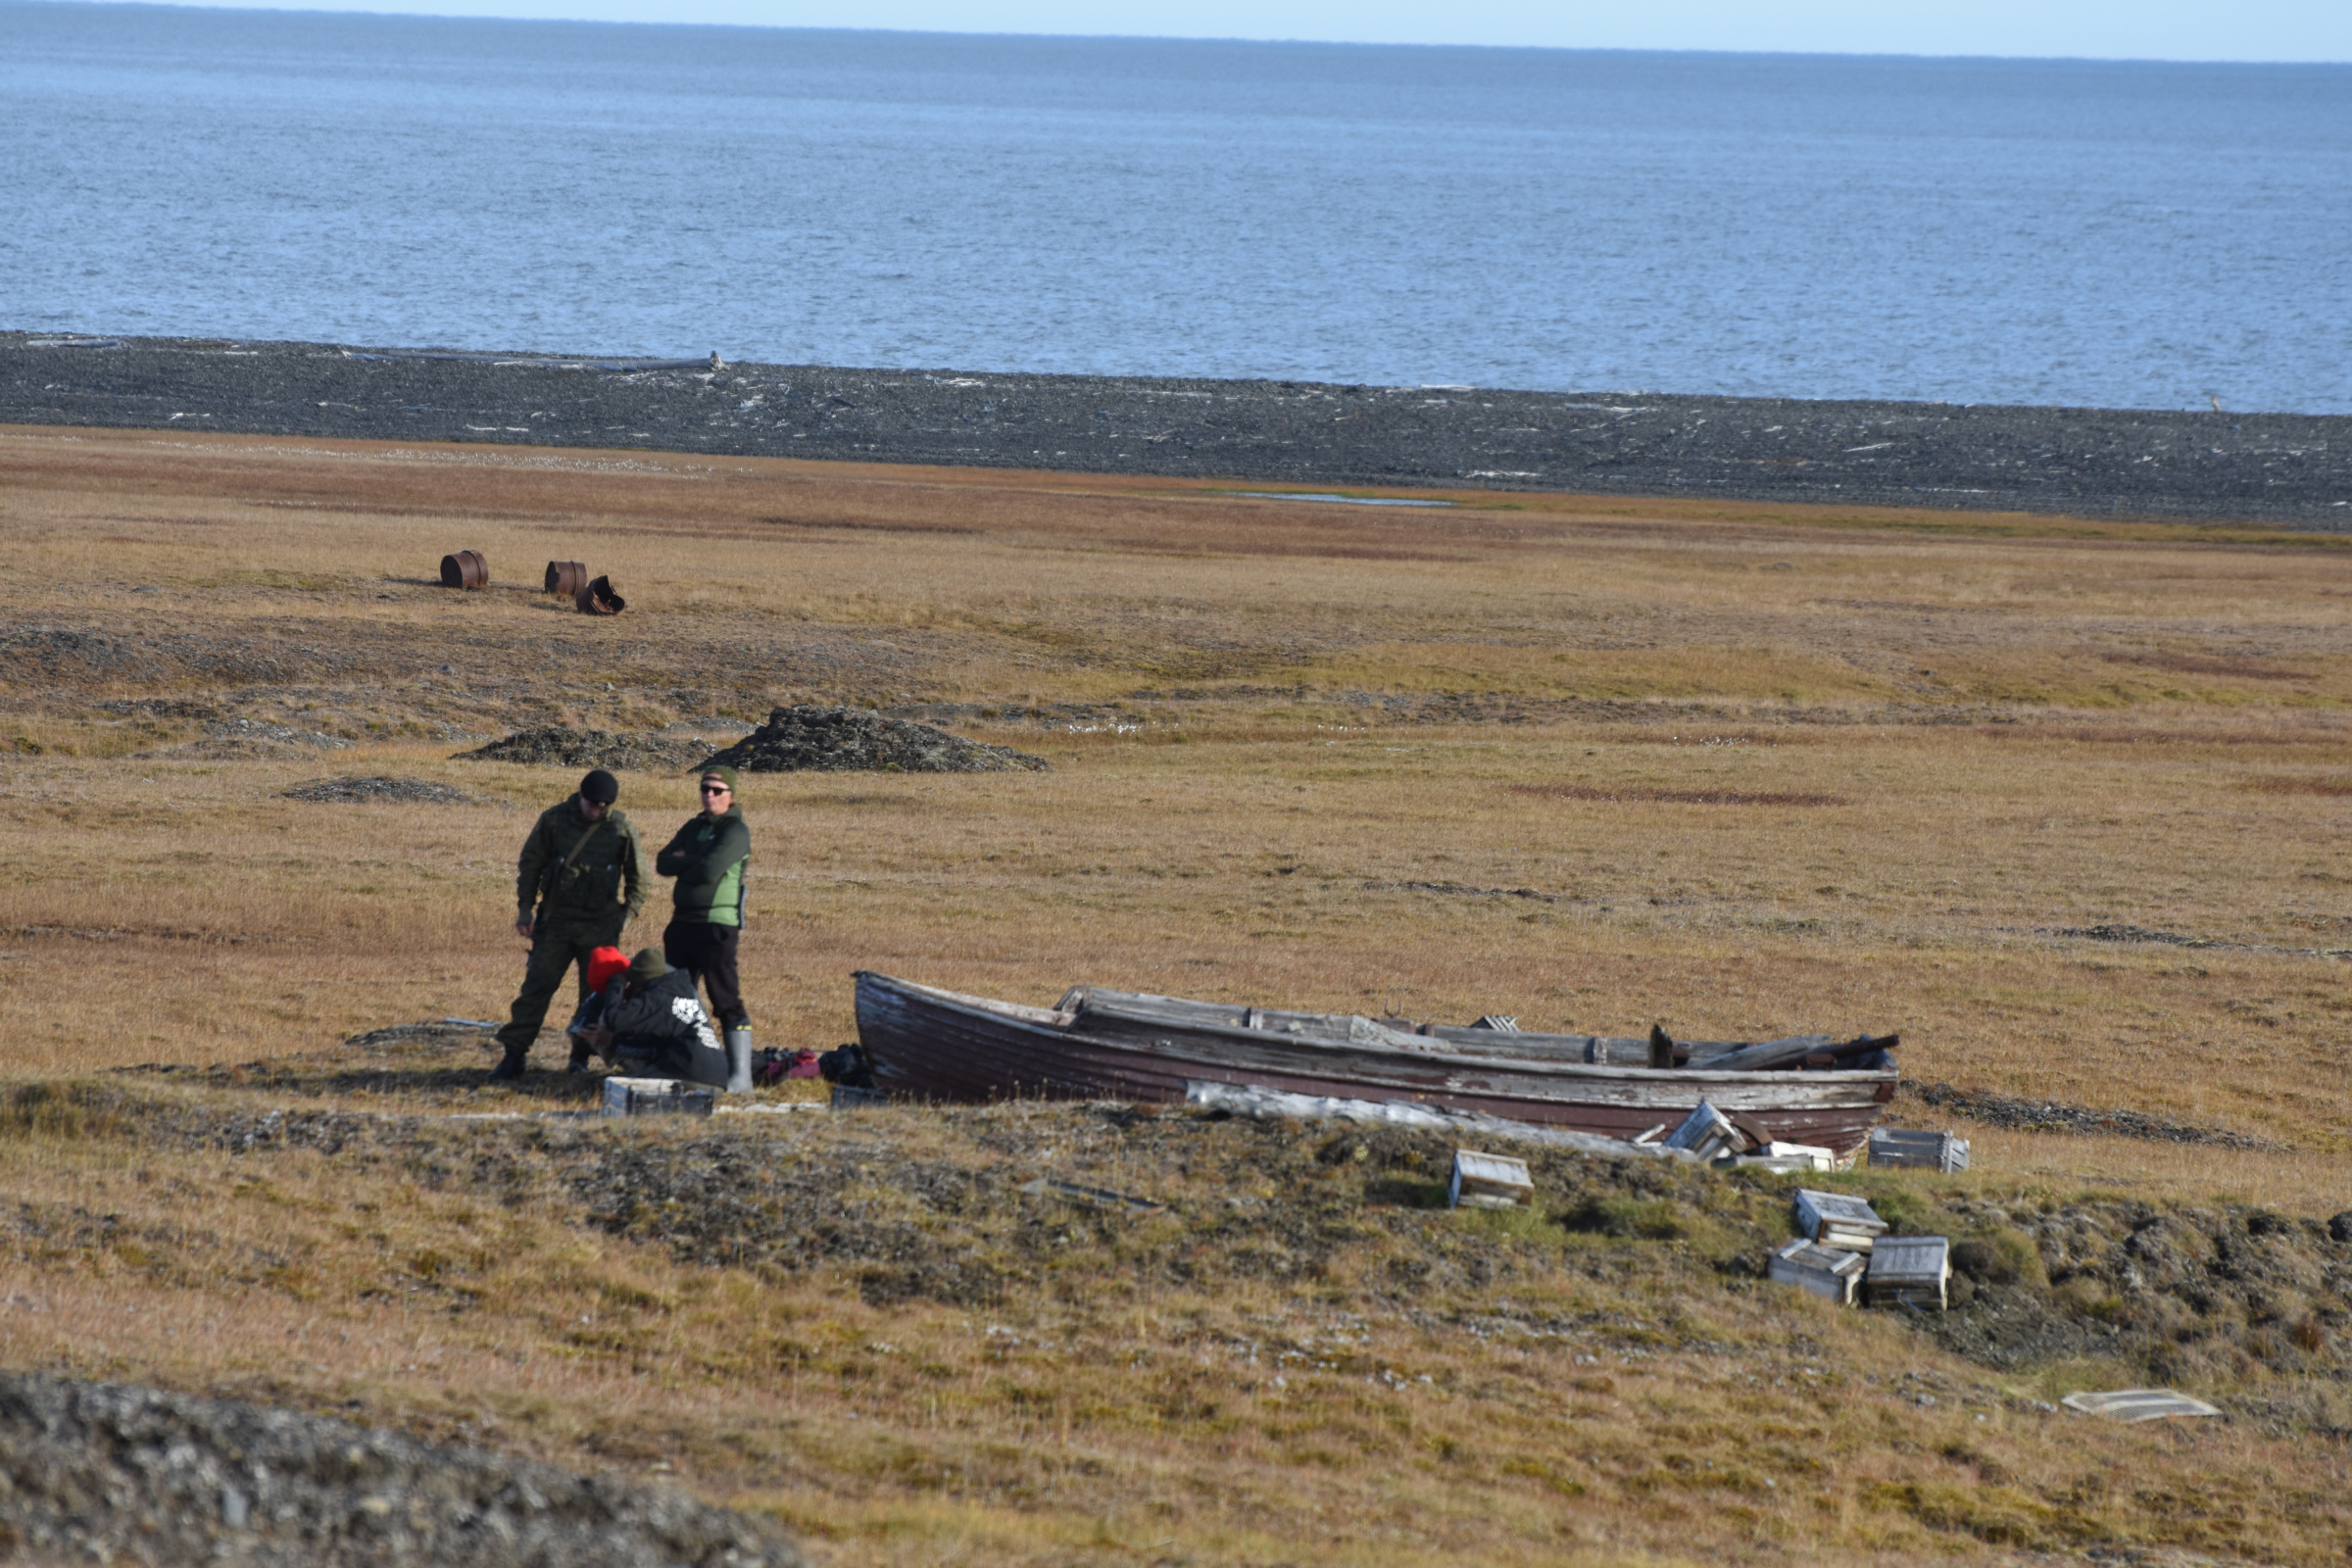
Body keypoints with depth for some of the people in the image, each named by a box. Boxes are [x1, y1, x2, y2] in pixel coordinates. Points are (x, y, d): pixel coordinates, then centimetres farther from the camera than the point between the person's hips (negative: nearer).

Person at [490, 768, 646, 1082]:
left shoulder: (622, 829, -2)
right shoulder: (554, 820, -3)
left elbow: (637, 879, 8)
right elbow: (530, 863, 6)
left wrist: (627, 915, 0)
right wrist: (525, 908, 2)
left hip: (600, 926, 1)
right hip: (556, 920, 0)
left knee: (596, 993, 3)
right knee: (535, 988, -5)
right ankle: (514, 1054, -3)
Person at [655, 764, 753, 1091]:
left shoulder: (736, 831, -8)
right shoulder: (694, 828, 17)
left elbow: (709, 871, -21)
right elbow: (663, 863, 7)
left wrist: (682, 864, -2)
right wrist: (694, 863, -10)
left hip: (717, 926, -8)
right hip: (683, 922, 8)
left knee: (726, 999, -10)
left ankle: (740, 1073, -10)